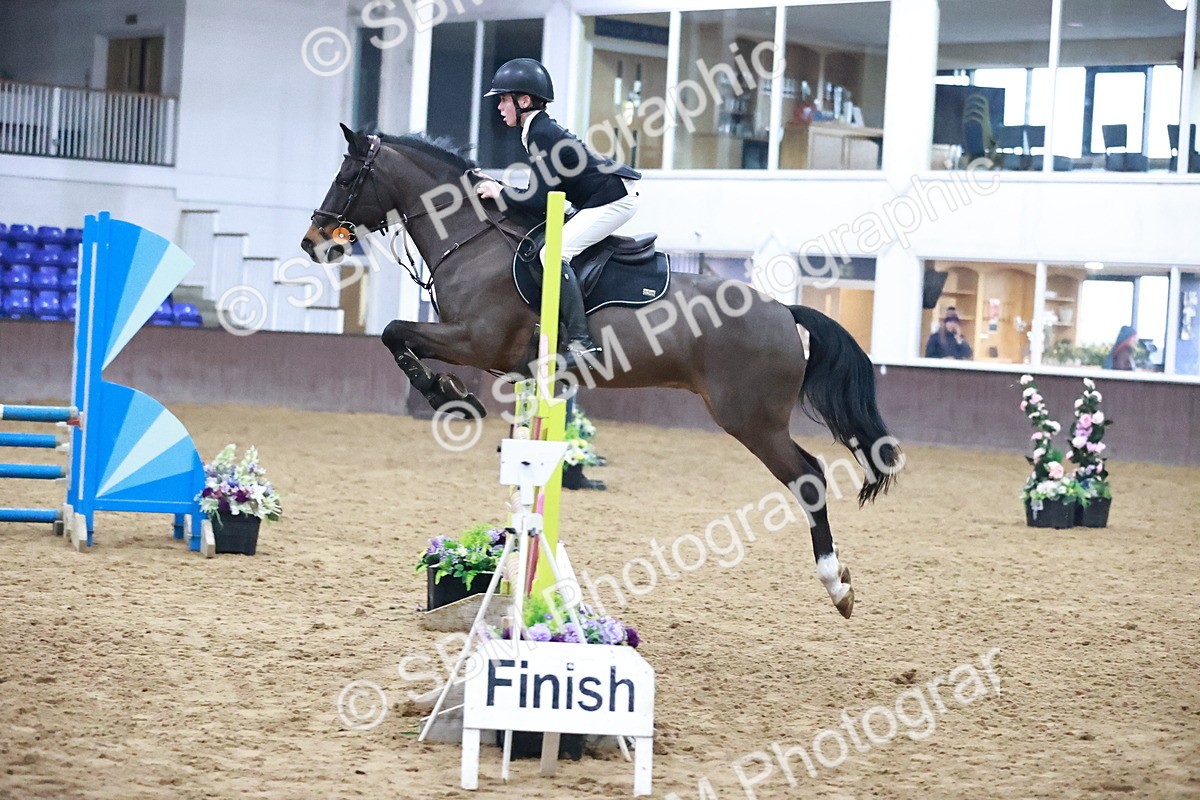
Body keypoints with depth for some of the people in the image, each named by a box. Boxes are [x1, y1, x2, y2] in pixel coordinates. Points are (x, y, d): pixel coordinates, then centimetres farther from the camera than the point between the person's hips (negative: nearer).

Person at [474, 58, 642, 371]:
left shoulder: (541, 136, -17)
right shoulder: (542, 129, 13)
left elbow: (540, 201, -20)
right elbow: (545, 193, 19)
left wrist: (501, 193, -8)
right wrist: (500, 189, 13)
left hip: (614, 199, -11)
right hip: (601, 200, 11)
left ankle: (581, 341, -25)